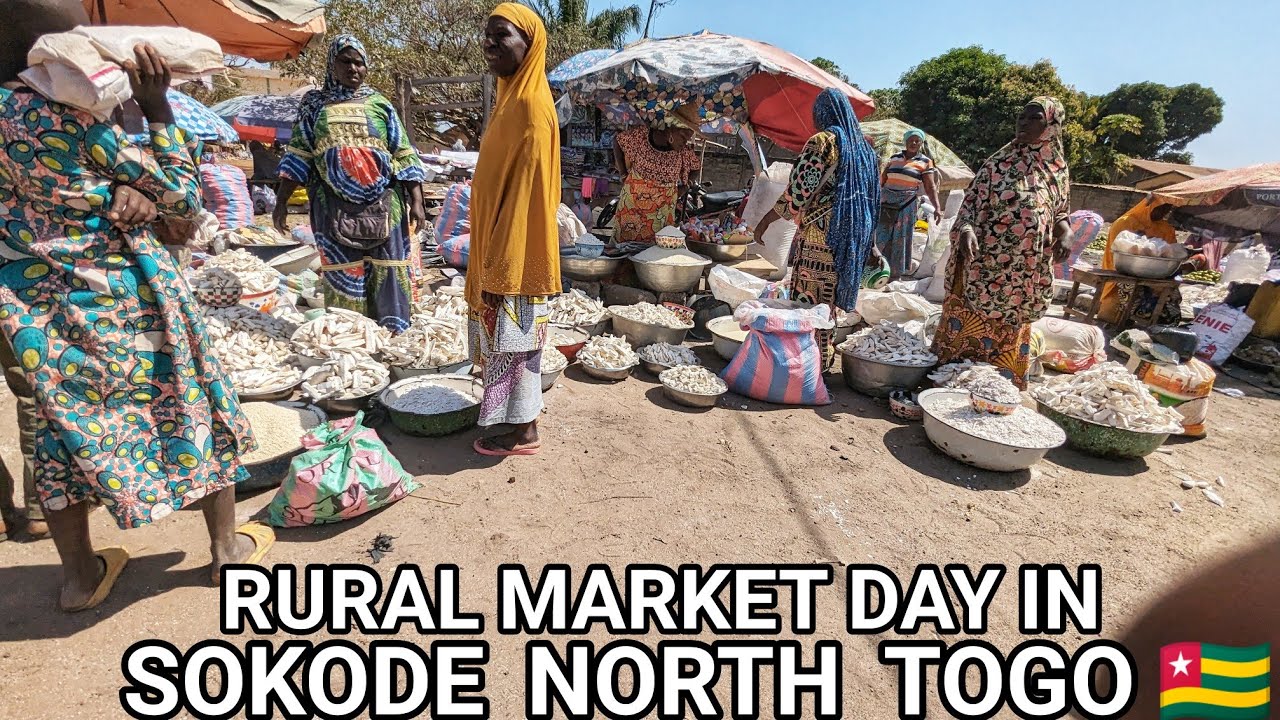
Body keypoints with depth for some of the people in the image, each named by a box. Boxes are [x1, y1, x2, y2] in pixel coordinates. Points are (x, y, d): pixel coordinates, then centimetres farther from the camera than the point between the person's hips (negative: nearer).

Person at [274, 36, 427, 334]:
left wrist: (416, 200, -4)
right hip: (334, 205, 1)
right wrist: (281, 201, 5)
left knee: (387, 270, -3)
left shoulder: (380, 105, 9)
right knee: (343, 272, 3)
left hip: (382, 203, -1)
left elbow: (404, 156, 5)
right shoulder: (315, 104, 11)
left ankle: (393, 333, 4)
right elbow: (299, 155, 10)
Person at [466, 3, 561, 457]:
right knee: (504, 340, 18)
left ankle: (523, 432, 16)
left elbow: (525, 190, -22)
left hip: (515, 255, -10)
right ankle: (514, 417, 32)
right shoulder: (514, 97, 13)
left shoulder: (529, 104, -17)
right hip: (503, 248, 10)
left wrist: (502, 267, -21)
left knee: (514, 341, 1)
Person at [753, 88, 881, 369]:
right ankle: (825, 355, 23)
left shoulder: (822, 141, -8)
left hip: (819, 234, -8)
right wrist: (870, 243, 24)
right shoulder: (864, 146, 16)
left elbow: (798, 191, -14)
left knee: (807, 300, -2)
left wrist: (766, 220, -5)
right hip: (853, 238, 8)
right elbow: (872, 198, 18)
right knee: (829, 300, 15)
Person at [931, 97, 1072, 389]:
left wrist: (1066, 233, -5)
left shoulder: (1058, 169, 7)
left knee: (1010, 332, 14)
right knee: (972, 324, 2)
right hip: (987, 266, -4)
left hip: (1026, 273, 4)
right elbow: (973, 201, -7)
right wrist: (966, 229, -27)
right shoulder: (1000, 162, -4)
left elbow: (1060, 212, 16)